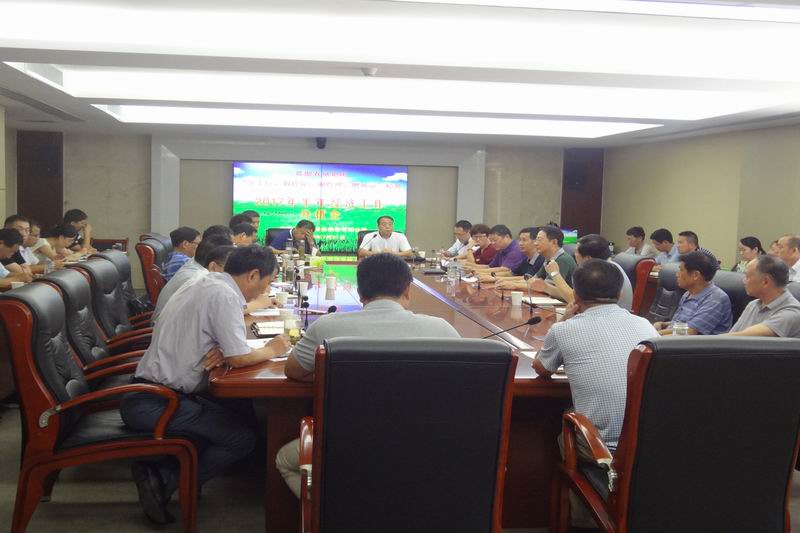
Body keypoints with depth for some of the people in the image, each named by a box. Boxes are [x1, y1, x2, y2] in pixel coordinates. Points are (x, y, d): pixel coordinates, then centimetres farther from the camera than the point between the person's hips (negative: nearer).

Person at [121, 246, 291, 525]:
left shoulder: (211, 284, 13)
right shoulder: (224, 295, -17)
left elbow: (229, 348, 18)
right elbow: (239, 358, -20)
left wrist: (219, 352, -5)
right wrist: (271, 349, -1)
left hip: (154, 394, 10)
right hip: (155, 402, -10)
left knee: (233, 420, 15)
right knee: (242, 438, -6)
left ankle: (160, 471, 6)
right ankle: (163, 480, -4)